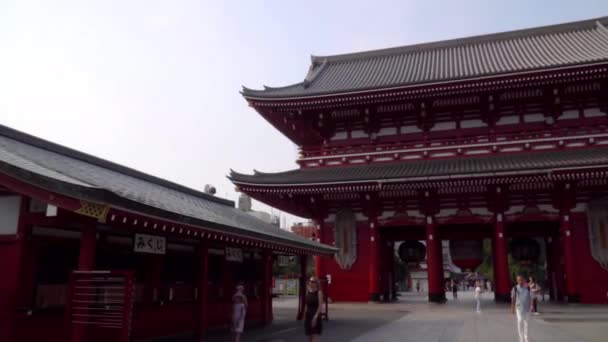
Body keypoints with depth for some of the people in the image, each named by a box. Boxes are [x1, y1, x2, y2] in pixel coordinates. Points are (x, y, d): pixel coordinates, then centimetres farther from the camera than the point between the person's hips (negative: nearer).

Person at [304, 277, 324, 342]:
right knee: (309, 336, 11)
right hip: (308, 315, 7)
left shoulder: (319, 292, -10)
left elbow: (320, 305, -15)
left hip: (315, 315, -7)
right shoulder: (308, 291, 9)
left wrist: (316, 316, -21)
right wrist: (304, 316, 12)